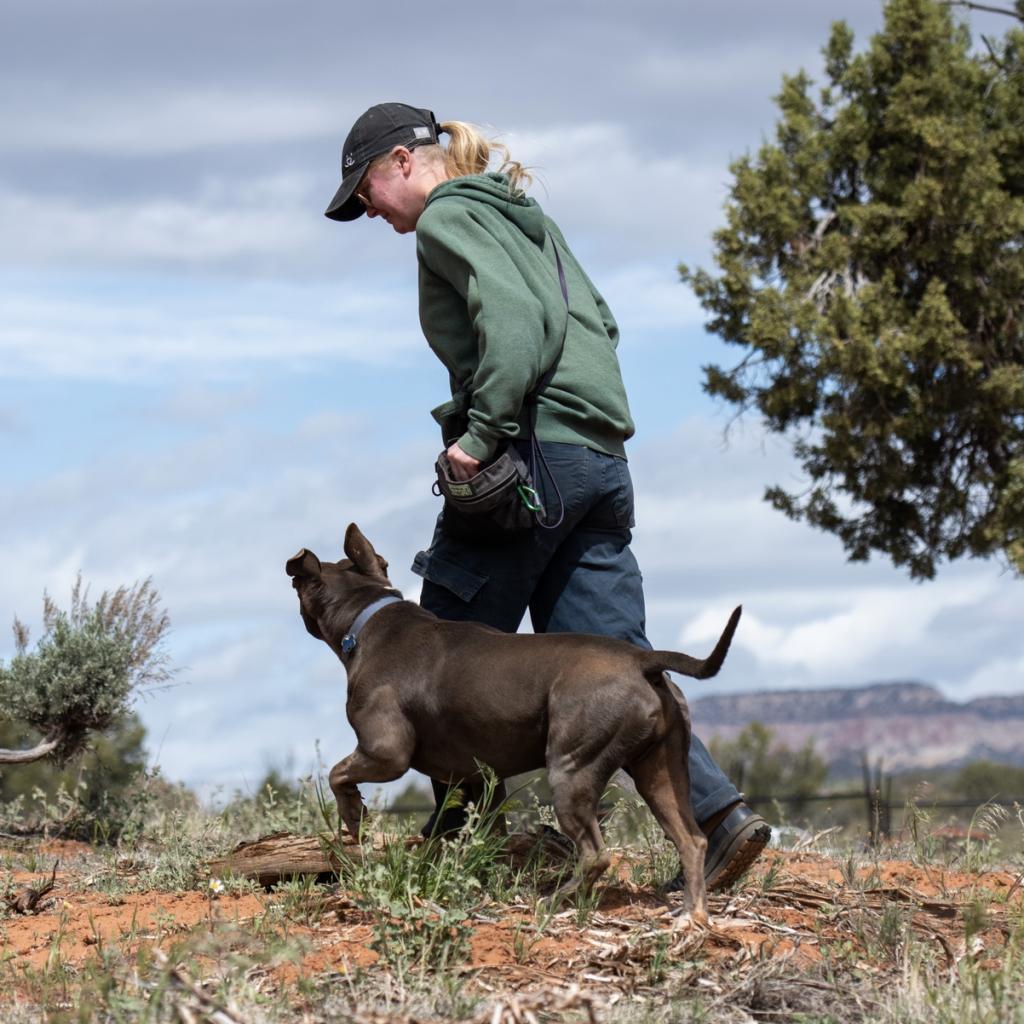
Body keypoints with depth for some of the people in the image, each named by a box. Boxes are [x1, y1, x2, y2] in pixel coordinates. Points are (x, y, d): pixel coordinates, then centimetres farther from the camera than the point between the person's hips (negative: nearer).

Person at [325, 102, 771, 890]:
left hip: (529, 452, -9)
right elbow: (597, 321, 22)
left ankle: (452, 834, 4)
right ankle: (721, 812, -9)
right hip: (602, 461, 9)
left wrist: (482, 432, -19)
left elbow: (514, 318, -17)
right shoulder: (522, 214, 26)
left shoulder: (448, 215, -1)